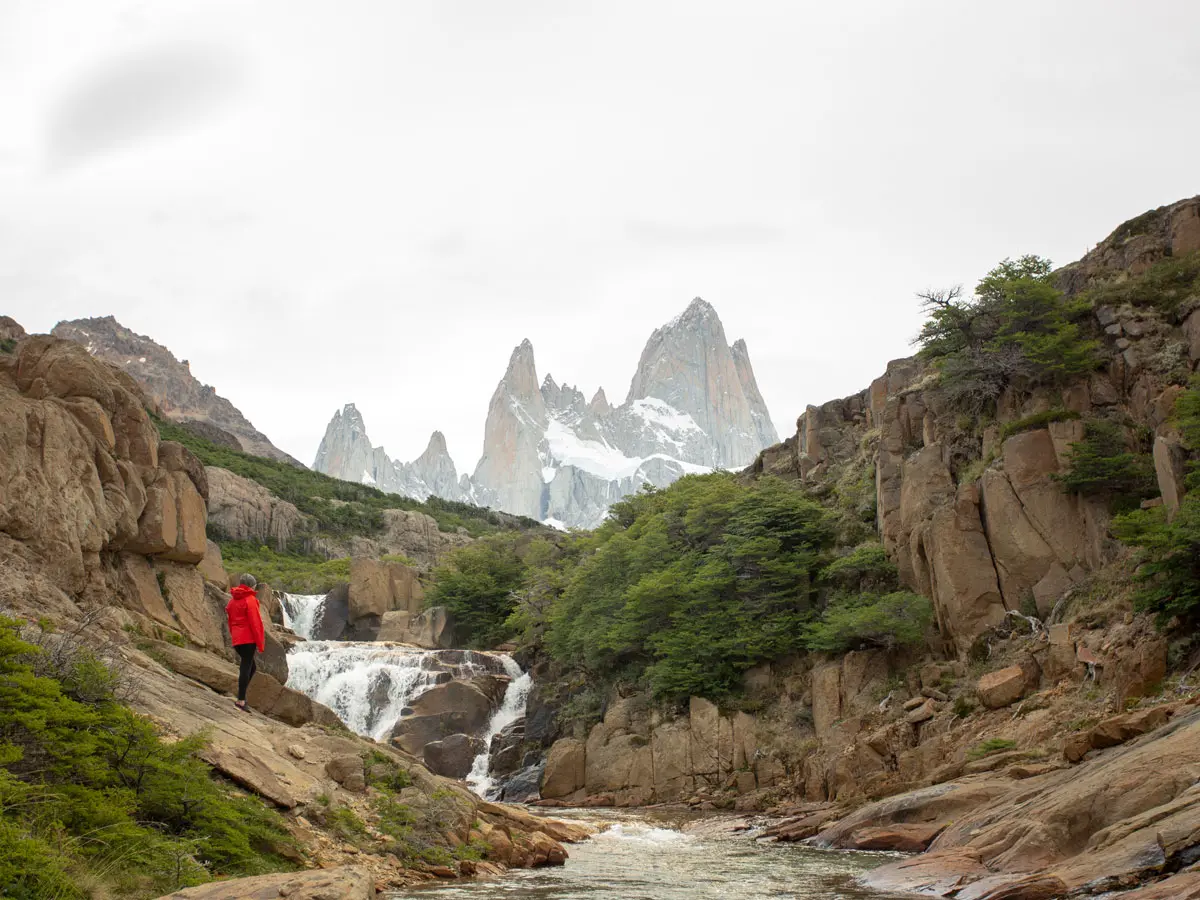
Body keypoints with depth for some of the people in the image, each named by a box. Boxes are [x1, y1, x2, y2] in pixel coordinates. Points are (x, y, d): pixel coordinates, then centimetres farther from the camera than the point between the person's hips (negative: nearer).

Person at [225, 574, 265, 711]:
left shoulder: (232, 600, 15)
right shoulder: (250, 599, -9)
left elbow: (231, 621, 19)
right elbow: (255, 622, -13)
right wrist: (260, 643, -10)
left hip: (236, 640, 8)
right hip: (248, 639, -8)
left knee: (250, 666, 17)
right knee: (246, 667, -6)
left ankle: (242, 694, 8)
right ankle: (241, 700, -8)